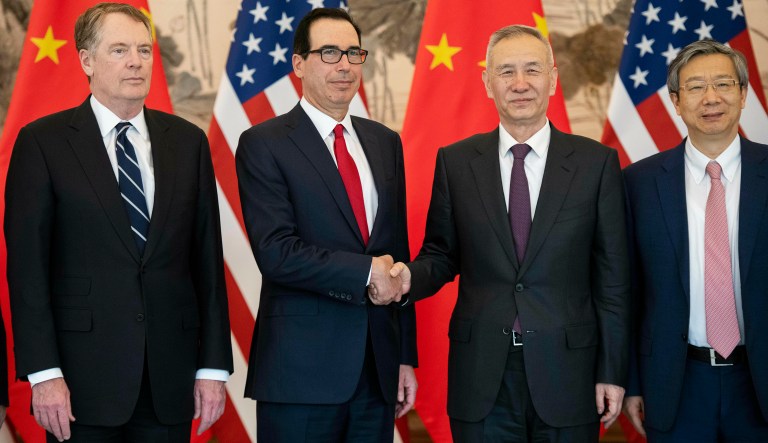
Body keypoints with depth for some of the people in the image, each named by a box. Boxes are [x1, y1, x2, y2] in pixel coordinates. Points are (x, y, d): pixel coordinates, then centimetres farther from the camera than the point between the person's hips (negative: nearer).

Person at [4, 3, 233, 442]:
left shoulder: (188, 141, 8)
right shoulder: (42, 142, -1)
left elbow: (207, 259, 7)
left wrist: (214, 365, 3)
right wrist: (44, 373, -11)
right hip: (83, 379, -3)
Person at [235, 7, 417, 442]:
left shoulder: (386, 142, 13)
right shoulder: (263, 144, -4)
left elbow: (399, 253, 13)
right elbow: (277, 253, -15)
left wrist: (406, 356, 12)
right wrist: (366, 271, -13)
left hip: (378, 369, 5)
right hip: (301, 372, -5)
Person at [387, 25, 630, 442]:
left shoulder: (596, 162, 0)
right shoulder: (455, 162, 3)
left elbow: (612, 277, 1)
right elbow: (441, 255, 9)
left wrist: (611, 372, 0)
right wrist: (411, 276, -14)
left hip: (565, 372, 0)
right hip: (481, 378, 1)